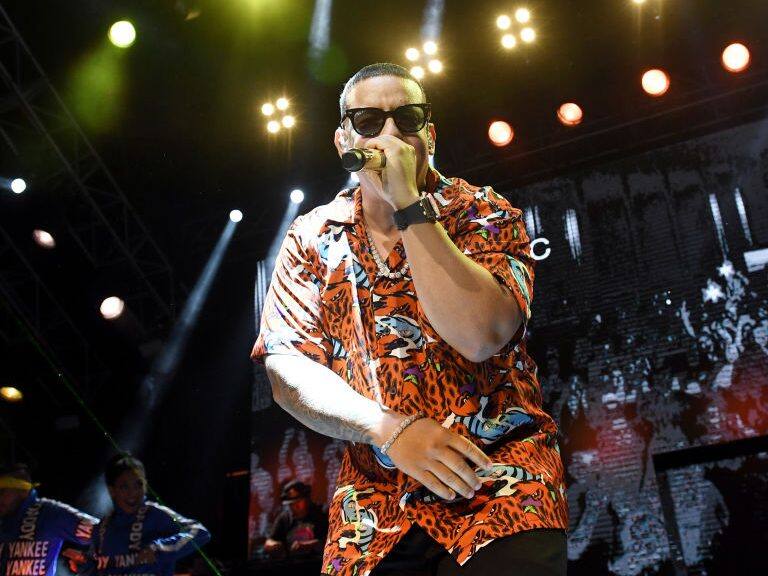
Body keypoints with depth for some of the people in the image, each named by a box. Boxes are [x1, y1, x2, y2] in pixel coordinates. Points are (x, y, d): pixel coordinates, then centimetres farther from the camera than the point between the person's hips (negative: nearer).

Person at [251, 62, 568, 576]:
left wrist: (408, 203, -19)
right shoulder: (313, 237, 6)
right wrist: (390, 430, -17)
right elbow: (287, 368, -3)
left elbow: (482, 335, -21)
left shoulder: (484, 215, -2)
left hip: (500, 491, -2)